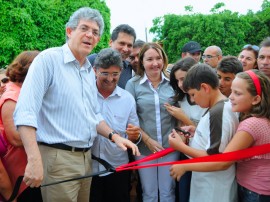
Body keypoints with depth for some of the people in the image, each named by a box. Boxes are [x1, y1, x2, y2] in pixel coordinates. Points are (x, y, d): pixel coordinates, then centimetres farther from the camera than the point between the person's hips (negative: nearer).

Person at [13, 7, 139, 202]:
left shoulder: (90, 71, 13)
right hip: (57, 158, -7)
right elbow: (25, 111, -21)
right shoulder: (48, 59, -11)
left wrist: (114, 136, 5)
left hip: (86, 157, 8)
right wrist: (34, 160, -28)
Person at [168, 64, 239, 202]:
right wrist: (197, 132, 6)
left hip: (212, 187, -9)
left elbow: (214, 158, -26)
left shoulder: (217, 113, -26)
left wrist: (181, 146, -19)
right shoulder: (226, 106, 4)